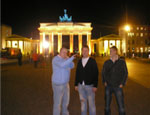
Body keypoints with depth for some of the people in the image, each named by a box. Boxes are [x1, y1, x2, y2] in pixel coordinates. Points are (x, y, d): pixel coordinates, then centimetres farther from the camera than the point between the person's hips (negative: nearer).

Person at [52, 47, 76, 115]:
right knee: (57, 102, 3)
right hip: (58, 84, -9)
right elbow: (63, 65, -36)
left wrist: (67, 58, -10)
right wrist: (71, 58, -36)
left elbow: (72, 66, 1)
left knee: (66, 100, 21)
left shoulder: (65, 59, 9)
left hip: (65, 83, 9)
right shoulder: (56, 59, -18)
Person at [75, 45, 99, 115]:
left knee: (91, 103, 5)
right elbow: (77, 73, 10)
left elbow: (96, 74, -8)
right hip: (81, 86, 4)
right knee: (83, 102, 14)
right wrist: (76, 84, 7)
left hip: (90, 85, -4)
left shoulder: (92, 61, -5)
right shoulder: (79, 61, 8)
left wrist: (95, 86, -14)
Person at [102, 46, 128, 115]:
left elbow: (125, 73, 2)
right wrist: (104, 81, 2)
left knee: (121, 105, -1)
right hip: (108, 86, 2)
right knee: (107, 105, 11)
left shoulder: (122, 62, -2)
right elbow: (103, 72, 12)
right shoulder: (107, 62, 3)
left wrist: (122, 83, -4)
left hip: (118, 86, -2)